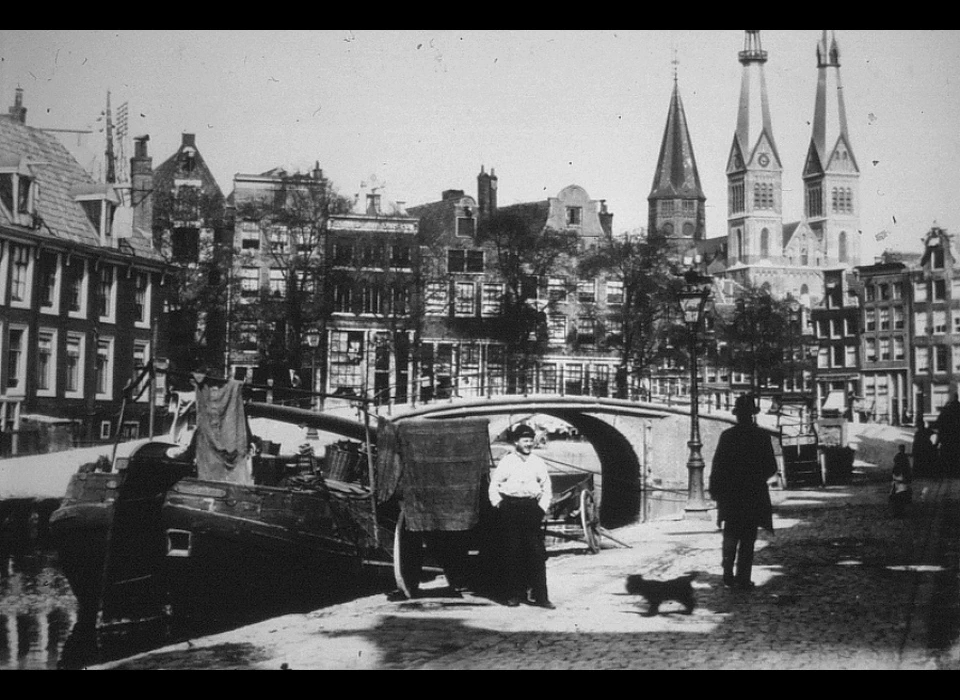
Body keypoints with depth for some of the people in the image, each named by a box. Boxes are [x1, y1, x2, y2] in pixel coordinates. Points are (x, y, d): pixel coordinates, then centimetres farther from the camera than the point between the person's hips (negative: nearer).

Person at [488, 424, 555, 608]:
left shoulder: (538, 463, 10)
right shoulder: (506, 462, 3)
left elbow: (547, 488, 16)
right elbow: (494, 484, 5)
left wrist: (543, 507, 6)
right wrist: (498, 505, -3)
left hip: (532, 508, 2)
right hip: (510, 508, -2)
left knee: (537, 553, -3)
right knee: (512, 553, 0)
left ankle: (539, 595, -1)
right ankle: (514, 595, 8)